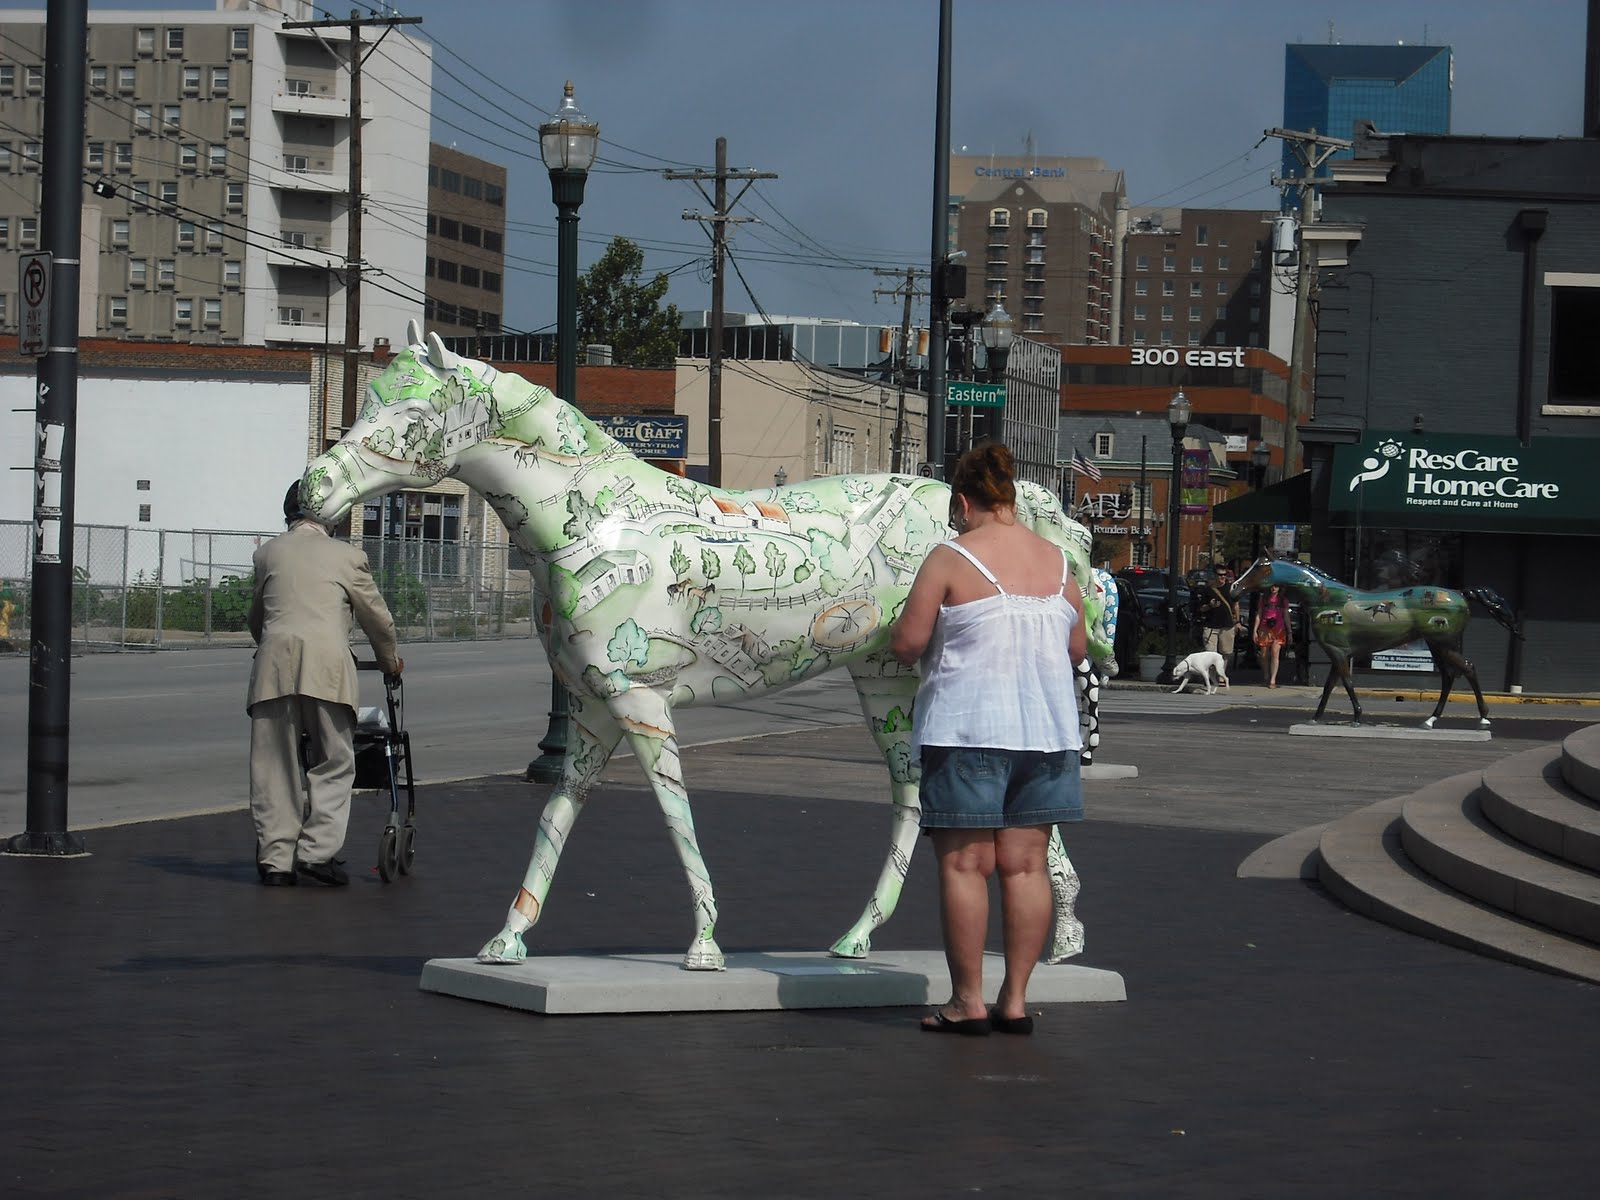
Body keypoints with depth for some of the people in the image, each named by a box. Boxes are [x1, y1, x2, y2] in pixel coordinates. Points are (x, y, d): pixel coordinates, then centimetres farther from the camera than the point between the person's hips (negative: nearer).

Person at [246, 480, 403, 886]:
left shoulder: (268, 553, 18)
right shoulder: (346, 555, 13)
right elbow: (377, 617, 20)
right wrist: (389, 660, 37)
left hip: (275, 659, 2)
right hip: (327, 663, -2)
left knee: (274, 766, 6)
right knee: (334, 763, 6)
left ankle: (275, 859, 4)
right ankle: (317, 850, -5)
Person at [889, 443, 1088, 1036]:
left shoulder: (950, 559, -8)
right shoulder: (1057, 561, 8)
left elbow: (906, 643, -9)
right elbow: (1077, 649, 15)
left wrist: (901, 631, 13)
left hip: (966, 727, -5)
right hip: (1046, 728, 5)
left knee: (963, 864, -1)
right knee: (1025, 864, 7)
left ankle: (967, 1001, 0)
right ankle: (1015, 999, 8)